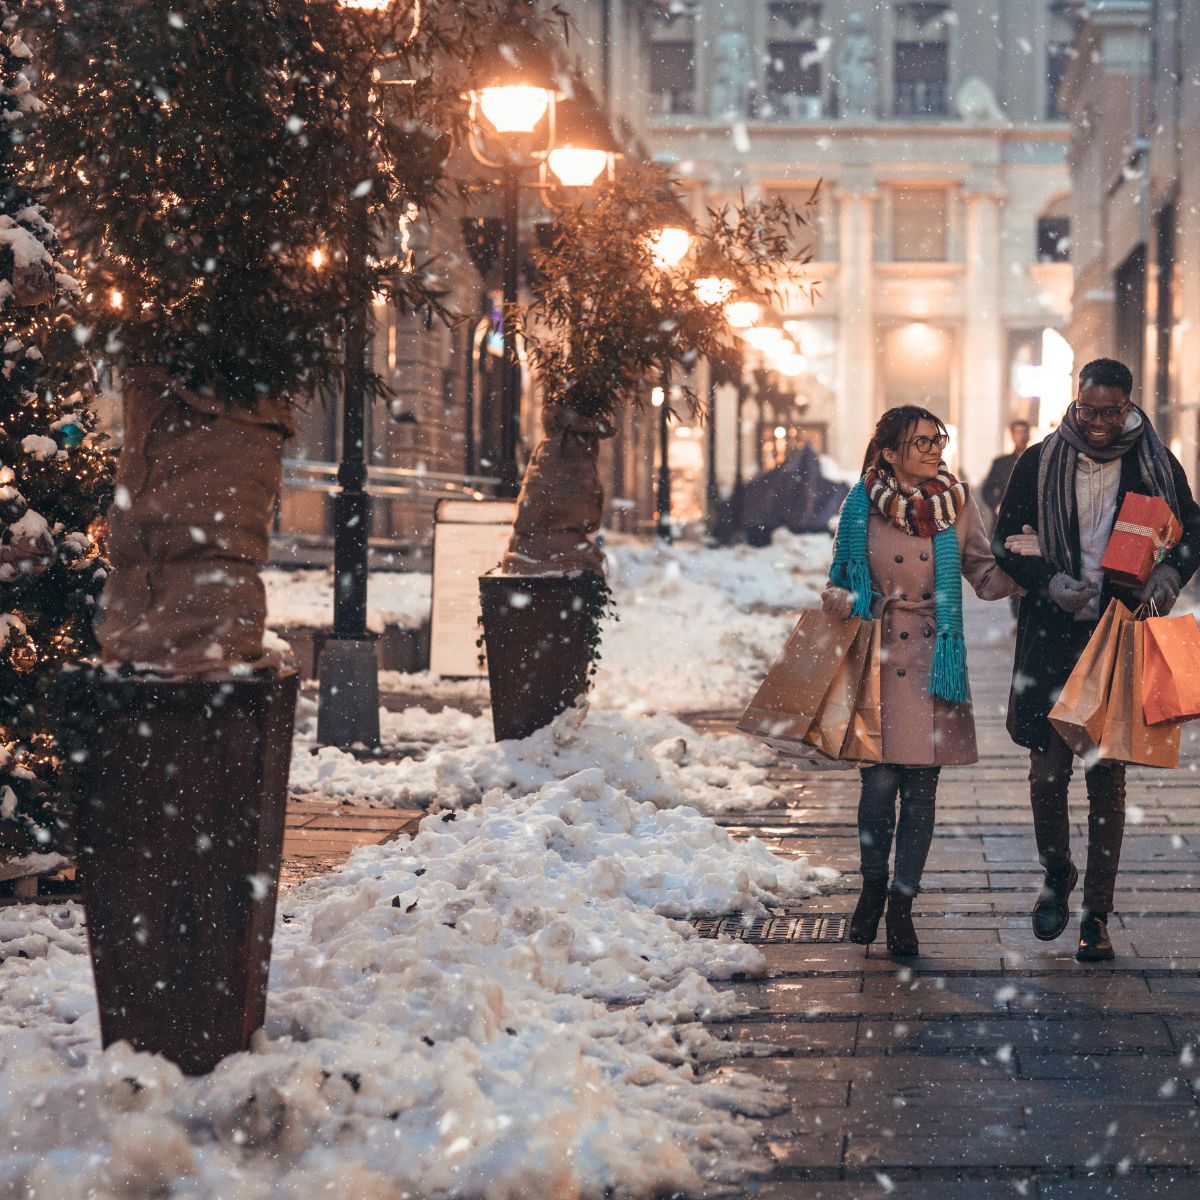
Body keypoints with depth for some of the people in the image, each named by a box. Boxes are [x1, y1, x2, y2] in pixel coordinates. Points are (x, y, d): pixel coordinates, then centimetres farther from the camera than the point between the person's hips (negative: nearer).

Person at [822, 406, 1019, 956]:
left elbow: (986, 579, 6)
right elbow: (841, 578, 9)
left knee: (922, 785, 1)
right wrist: (837, 601, -13)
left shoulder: (957, 502, 3)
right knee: (880, 779, -4)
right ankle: (873, 885, 21)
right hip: (879, 655, -1)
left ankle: (901, 902, 13)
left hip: (934, 659, 1)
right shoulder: (862, 505, 0)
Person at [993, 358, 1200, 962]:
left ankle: (1097, 915, 10)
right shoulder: (1039, 463, 3)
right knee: (1047, 770, -3)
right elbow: (1008, 541, 4)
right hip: (1052, 638, 0)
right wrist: (1052, 582, -13)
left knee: (1107, 778, 2)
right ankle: (1056, 877, 26)